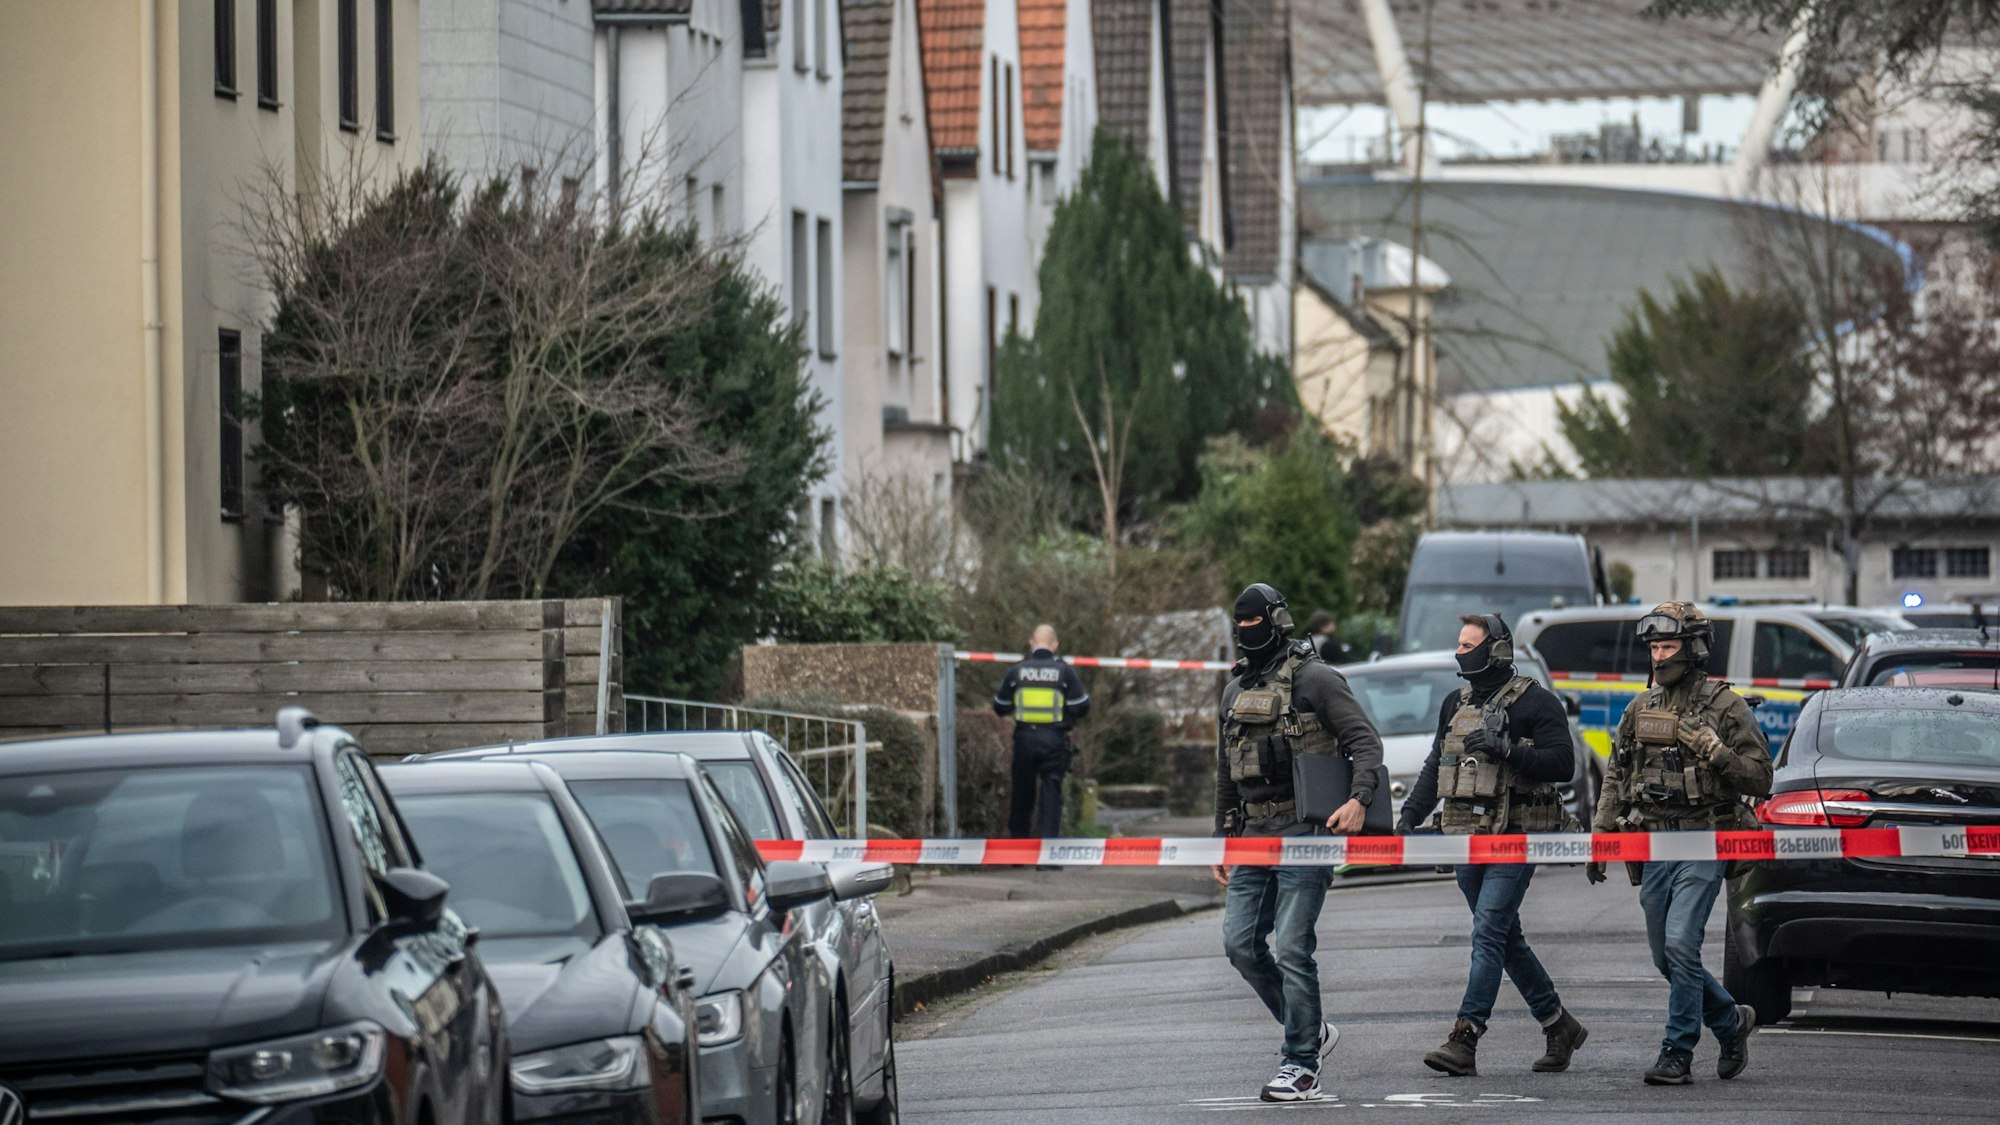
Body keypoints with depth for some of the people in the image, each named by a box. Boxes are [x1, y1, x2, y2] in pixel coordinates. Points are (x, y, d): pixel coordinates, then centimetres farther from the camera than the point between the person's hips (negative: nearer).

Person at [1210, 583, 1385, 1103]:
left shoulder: (1315, 679, -5)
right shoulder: (1236, 690, 17)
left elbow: (1365, 741, -9)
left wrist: (1359, 798, -25)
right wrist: (1223, 839, 23)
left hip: (1303, 832, -8)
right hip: (1253, 835, 8)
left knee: (1291, 949, -11)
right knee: (1240, 942, 2)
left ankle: (1302, 1065, -5)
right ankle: (1310, 1031, 19)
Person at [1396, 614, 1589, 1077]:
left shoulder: (1534, 703, -6)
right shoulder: (1456, 704, 16)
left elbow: (1562, 763, -13)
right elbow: (1435, 767, 23)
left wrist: (1505, 750, -22)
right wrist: (1409, 816, 13)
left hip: (1516, 836, -8)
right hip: (1469, 838, 8)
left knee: (1489, 934, -15)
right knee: (1506, 938, 12)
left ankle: (1465, 1039, -20)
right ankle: (1560, 1026, 24)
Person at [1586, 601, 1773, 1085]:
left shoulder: (1726, 708, -4)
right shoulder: (1641, 709, 12)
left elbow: (1760, 778, -5)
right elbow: (1616, 779, 17)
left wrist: (1714, 750, -20)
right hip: (1652, 847, 6)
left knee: (1680, 945, -17)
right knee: (1666, 957, 9)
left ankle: (1678, 1054, -10)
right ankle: (1731, 1022, 31)